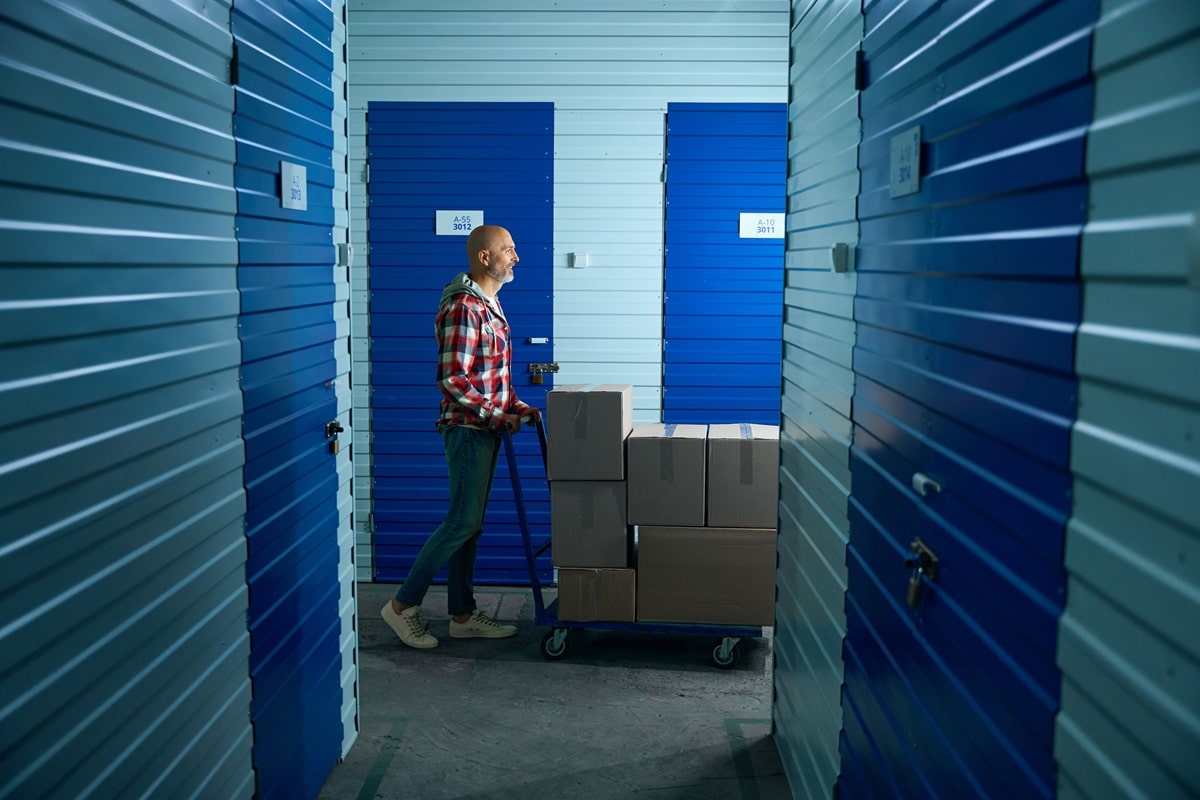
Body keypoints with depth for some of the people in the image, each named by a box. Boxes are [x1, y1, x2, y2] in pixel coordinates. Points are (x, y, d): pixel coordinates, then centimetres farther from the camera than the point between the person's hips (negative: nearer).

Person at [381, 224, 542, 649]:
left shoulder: (489, 305, 15)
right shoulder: (463, 308, -17)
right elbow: (452, 379, -22)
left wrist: (519, 407, 12)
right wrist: (498, 415, -19)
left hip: (485, 430, 10)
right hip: (468, 430, -10)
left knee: (470, 525, 12)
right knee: (462, 523, -6)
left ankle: (463, 615, 19)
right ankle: (403, 605, 4)